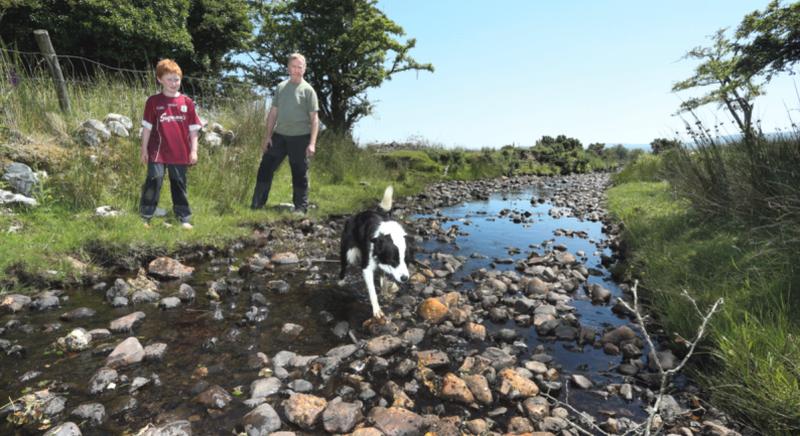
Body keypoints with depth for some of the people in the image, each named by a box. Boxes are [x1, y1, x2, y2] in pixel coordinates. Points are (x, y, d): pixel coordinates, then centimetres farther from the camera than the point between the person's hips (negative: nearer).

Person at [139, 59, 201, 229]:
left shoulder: (187, 102, 5)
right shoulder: (153, 101, 1)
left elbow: (193, 129, 5)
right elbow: (147, 127, 3)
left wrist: (193, 150, 0)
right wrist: (144, 149, 1)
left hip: (180, 153, 1)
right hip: (158, 152, -1)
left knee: (179, 185, 10)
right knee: (153, 182, -4)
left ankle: (184, 218, 16)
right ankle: (144, 217, 6)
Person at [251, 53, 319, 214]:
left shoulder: (307, 90, -2)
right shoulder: (281, 87, 11)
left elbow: (314, 118, -6)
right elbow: (273, 113, 13)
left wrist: (312, 143, -14)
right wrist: (268, 136, 7)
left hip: (299, 137, -4)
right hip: (279, 135, 4)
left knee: (300, 174, 3)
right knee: (266, 168, 4)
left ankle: (301, 207, 15)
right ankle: (257, 204, 15)